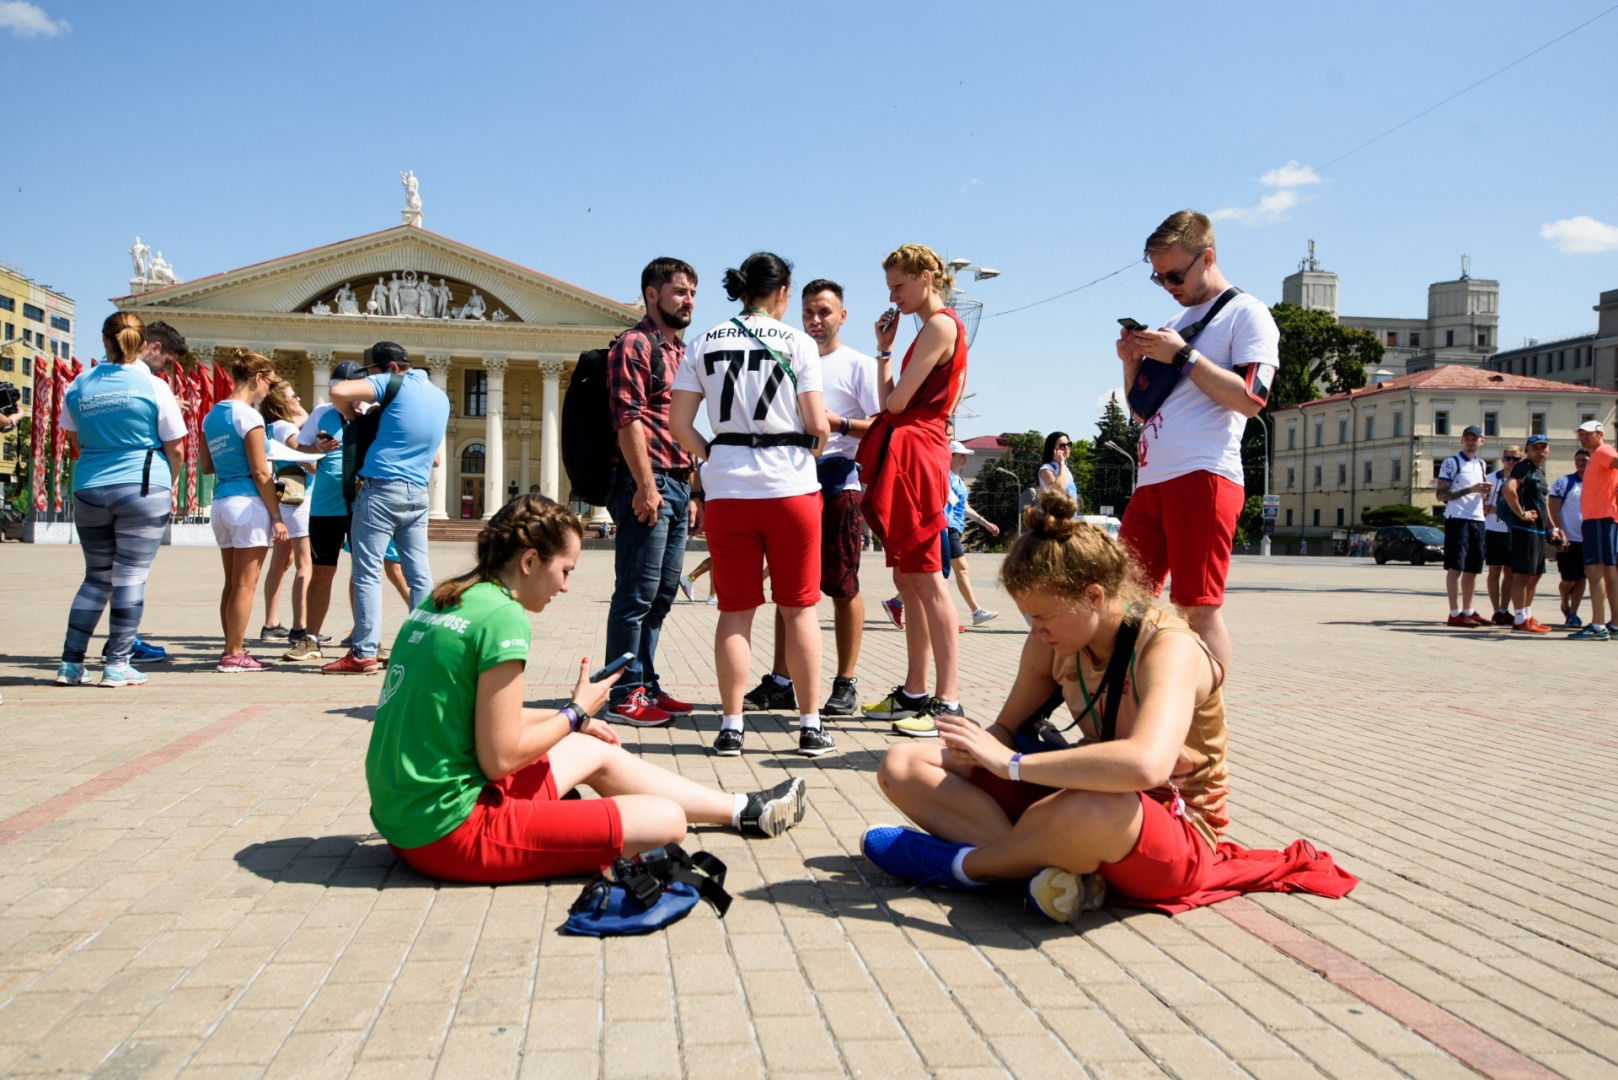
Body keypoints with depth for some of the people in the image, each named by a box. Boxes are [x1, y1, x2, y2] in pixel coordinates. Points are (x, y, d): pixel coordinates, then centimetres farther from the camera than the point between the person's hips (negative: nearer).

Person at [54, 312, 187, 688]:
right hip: (143, 489, -4)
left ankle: (71, 663, 15)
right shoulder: (153, 386, -4)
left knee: (97, 577, 14)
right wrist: (170, 485, 17)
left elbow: (74, 443, 18)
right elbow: (175, 448, 1)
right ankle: (118, 664, 2)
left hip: (88, 490, 4)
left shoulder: (79, 386, 6)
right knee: (131, 576, 1)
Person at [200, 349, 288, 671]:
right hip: (248, 503, -8)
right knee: (245, 585, -2)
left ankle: (233, 650, 19)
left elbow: (205, 465, 17)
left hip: (220, 502, 8)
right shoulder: (249, 415, -11)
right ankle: (234, 654, 1)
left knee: (232, 583, 14)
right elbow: (260, 472, -14)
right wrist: (277, 516, -11)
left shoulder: (212, 414, 12)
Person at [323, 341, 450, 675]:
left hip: (381, 489, -7)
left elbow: (339, 391, -19)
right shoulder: (440, 397, 16)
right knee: (419, 574, 7)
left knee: (368, 573, -3)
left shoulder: (394, 384, -5)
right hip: (417, 494, 7)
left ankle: (364, 654, -3)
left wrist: (349, 413, 3)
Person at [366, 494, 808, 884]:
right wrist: (576, 713, -5)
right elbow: (500, 758, -20)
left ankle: (744, 809, 36)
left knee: (596, 751, 25)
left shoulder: (440, 601, 7)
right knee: (666, 819, -8)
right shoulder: (502, 616, -20)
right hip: (452, 831, -10)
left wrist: (562, 718, 26)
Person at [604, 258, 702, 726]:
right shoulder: (634, 344, -5)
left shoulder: (679, 351, 22)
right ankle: (625, 696, 0)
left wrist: (695, 492, 18)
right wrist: (646, 485, -20)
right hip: (647, 481, -9)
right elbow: (627, 418, -14)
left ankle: (646, 684, 20)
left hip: (678, 485, 9)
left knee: (662, 593, 12)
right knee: (637, 593, -6)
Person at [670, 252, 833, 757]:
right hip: (789, 485, -2)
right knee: (799, 609, 7)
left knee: (735, 611, 8)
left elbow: (678, 422, 4)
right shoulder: (798, 343, -1)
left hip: (726, 489, 2)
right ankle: (811, 726, 11)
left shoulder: (706, 344, 7)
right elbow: (817, 423, -5)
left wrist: (713, 457, 14)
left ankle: (730, 728, 9)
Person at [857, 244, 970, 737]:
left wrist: (883, 349, 0)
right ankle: (914, 693, 18)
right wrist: (888, 347, 13)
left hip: (915, 455, -10)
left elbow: (894, 401, -13)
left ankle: (948, 702, -10)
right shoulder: (933, 328, 22)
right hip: (903, 456, 10)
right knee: (907, 580, 11)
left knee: (927, 580, -12)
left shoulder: (941, 324, -8)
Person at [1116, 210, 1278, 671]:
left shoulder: (1246, 313, 2)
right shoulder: (1174, 324, 24)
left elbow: (1250, 398, -13)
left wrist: (1182, 355, -11)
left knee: (1198, 607, -8)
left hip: (1203, 477, -8)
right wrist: (1132, 363, 9)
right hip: (1152, 481, 8)